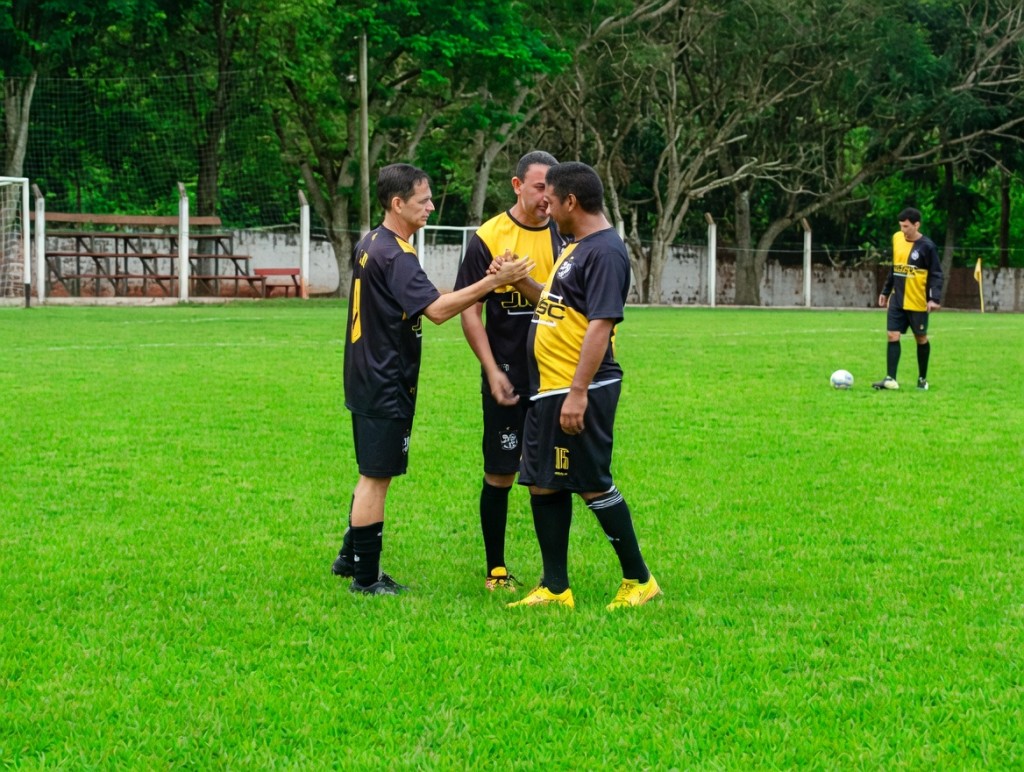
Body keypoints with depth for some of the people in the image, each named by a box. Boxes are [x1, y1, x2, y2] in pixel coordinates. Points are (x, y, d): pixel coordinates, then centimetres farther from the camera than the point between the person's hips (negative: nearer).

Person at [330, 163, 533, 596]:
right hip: (386, 386, -10)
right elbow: (437, 309, -28)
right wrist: (493, 282, -28)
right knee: (377, 478, -4)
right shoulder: (396, 256, -20)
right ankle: (366, 577, 1)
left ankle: (351, 557, 29)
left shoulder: (369, 245, 12)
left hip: (366, 378, 10)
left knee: (373, 474, 20)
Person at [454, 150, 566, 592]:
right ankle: (496, 569, 13)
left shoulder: (563, 237, 6)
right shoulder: (488, 238, -4)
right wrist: (492, 370, -10)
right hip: (507, 379, -3)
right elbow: (469, 312, -3)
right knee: (500, 474, 2)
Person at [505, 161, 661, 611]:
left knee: (594, 485, -4)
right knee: (543, 485, 11)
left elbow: (601, 324, -22)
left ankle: (638, 581, 8)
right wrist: (522, 282, 12)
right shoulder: (577, 247, 15)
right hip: (548, 389, 10)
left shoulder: (605, 252, -16)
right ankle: (555, 589, 18)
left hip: (579, 391, -10)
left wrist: (578, 392, -25)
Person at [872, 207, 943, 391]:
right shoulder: (897, 239, 5)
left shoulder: (927, 246, -13)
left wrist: (934, 298, -23)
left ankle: (922, 379, 21)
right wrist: (886, 291, 19)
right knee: (892, 336, -5)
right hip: (897, 300, 5)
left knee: (921, 338, 8)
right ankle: (890, 379, -6)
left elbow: (936, 274, -12)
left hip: (918, 302, -5)